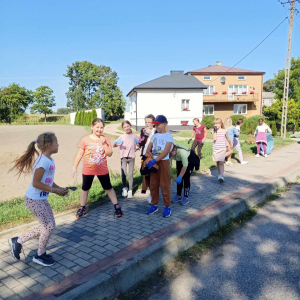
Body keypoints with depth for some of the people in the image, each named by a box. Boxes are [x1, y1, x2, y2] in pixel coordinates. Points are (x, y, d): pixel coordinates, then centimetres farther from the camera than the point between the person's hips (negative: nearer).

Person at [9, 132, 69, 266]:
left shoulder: (49, 160, 5)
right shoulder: (43, 161, -25)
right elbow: (36, 183, -26)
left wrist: (59, 188, 2)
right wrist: (54, 190, -20)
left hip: (41, 199, 10)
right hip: (34, 199, -10)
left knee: (48, 225, 14)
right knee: (48, 225, 0)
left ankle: (18, 241, 28)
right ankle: (40, 255, 22)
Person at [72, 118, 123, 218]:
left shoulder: (105, 139, -4)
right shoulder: (85, 139, -7)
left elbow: (110, 154, -10)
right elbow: (80, 154, -2)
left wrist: (103, 144, -20)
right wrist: (75, 167, -1)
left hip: (102, 170, 0)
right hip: (88, 170, 0)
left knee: (108, 188, 10)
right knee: (85, 188, 14)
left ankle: (117, 206, 22)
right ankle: (82, 208, 31)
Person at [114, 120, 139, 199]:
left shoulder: (134, 136, 3)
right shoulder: (122, 137, 4)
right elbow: (114, 145, -3)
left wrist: (138, 143, -19)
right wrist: (116, 143, -25)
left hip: (131, 157, 0)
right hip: (123, 157, 1)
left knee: (130, 174, 1)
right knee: (123, 173, -5)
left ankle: (130, 190, 11)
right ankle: (125, 188, 18)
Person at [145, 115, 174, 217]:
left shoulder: (168, 136, -8)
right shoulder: (154, 136, 11)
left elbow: (165, 152, -18)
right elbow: (148, 150, 8)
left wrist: (154, 160, -25)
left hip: (163, 163, -6)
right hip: (153, 163, 6)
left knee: (165, 185, 0)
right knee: (153, 185, 10)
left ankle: (167, 207, 11)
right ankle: (154, 205, 22)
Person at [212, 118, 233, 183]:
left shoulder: (224, 131, 1)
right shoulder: (213, 131, 1)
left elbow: (228, 139, 17)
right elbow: (214, 138, -15)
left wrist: (231, 144, 29)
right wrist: (215, 131, -16)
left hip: (222, 149, -2)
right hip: (215, 148, 2)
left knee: (221, 162, -12)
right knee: (218, 162, 11)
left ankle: (221, 176, -15)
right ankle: (220, 174, 26)